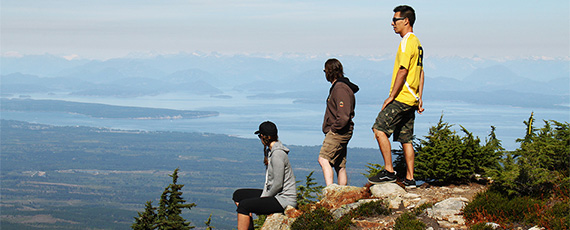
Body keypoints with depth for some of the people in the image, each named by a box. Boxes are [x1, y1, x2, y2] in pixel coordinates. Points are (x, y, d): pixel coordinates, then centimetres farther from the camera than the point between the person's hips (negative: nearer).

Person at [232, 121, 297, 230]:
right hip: (274, 194, 11)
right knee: (238, 195, 12)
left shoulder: (277, 154, -19)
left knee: (244, 205, -24)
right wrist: (262, 197, 6)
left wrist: (263, 199, -10)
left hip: (284, 199, -11)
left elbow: (278, 185, -21)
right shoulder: (270, 151, 12)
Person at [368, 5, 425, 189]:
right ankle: (410, 179, 10)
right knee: (406, 139, 10)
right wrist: (419, 98, 20)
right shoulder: (416, 42, 19)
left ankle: (389, 171, -15)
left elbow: (403, 71, -19)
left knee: (379, 129, -12)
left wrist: (391, 96, -15)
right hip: (411, 99, 10)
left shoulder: (407, 42, -13)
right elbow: (420, 73, 21)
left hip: (401, 98, -10)